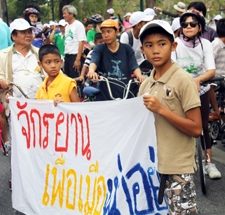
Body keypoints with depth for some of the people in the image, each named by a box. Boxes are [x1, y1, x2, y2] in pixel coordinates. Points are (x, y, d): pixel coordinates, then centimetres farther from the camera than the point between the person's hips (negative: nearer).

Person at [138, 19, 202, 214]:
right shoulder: (146, 84, 9)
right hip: (151, 164, 6)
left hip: (177, 169, -6)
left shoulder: (183, 80, -10)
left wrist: (161, 109, -19)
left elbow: (196, 129, -14)